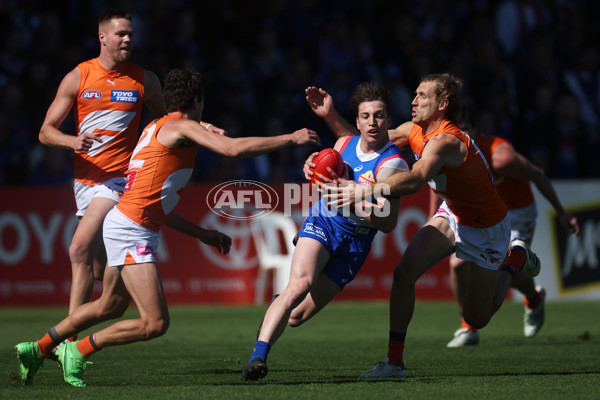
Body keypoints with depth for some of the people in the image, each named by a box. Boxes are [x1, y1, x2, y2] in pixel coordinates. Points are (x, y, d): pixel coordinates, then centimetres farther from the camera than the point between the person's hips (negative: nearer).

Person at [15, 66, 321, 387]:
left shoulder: (156, 129, 21)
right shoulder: (181, 127, -8)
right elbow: (233, 148, -22)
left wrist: (202, 234, 25)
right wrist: (290, 139, -13)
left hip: (125, 226, 10)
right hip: (131, 231, -10)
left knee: (109, 308, 28)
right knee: (155, 323, -12)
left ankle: (38, 349, 38)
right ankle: (78, 351, 2)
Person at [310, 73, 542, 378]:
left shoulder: (445, 141, -35)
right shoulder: (415, 131, -8)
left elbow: (415, 180, -53)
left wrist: (363, 191, -62)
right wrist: (331, 116, -12)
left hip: (486, 228, -7)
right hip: (452, 215, 7)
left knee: (476, 319, 4)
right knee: (404, 273, -15)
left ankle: (516, 259, 29)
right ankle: (394, 361, -7)